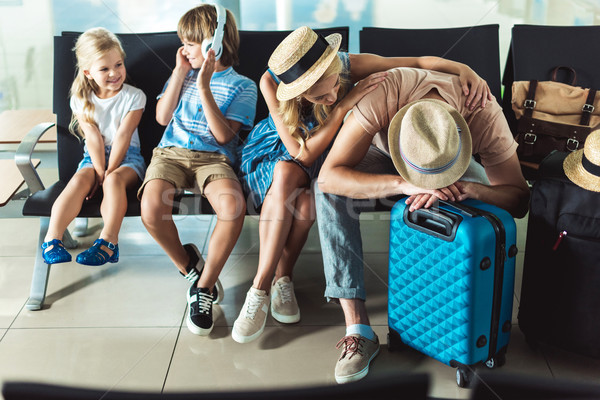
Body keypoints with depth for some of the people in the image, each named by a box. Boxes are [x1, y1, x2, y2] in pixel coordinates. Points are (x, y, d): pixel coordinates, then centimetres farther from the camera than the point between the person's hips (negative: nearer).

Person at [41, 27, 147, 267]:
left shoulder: (134, 96, -6)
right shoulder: (81, 99, 1)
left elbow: (122, 136, -13)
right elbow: (93, 138, -8)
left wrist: (109, 173, -18)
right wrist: (100, 172, -17)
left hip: (127, 156, -2)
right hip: (94, 157, 2)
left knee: (115, 179, -34)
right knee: (80, 179, -29)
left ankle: (108, 241, -43)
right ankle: (52, 239, -38)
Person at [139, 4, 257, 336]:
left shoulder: (241, 85, 3)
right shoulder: (184, 73, 17)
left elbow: (223, 135, -8)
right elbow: (162, 117, 7)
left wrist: (204, 88, -13)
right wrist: (180, 73, 3)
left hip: (213, 158, -3)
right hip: (171, 152, 3)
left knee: (233, 206, -35)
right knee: (152, 208, -30)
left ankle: (204, 288, -16)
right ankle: (188, 266, 1)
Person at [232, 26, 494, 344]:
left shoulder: (347, 65, -26)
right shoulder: (272, 82, -31)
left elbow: (420, 62, -20)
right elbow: (302, 154, -35)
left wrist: (464, 69, -38)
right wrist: (344, 105, -41)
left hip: (323, 155, 2)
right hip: (271, 154, -1)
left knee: (304, 202, -33)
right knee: (287, 176, -38)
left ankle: (271, 282, -14)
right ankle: (279, 279, -28)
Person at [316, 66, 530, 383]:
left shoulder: (484, 112, -38)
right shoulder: (384, 93, -44)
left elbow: (520, 199, -32)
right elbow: (330, 175, -46)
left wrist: (465, 187, -53)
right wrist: (405, 184, -58)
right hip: (382, 152, -1)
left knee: (492, 204, -30)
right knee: (329, 190, -32)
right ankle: (358, 329, -32)